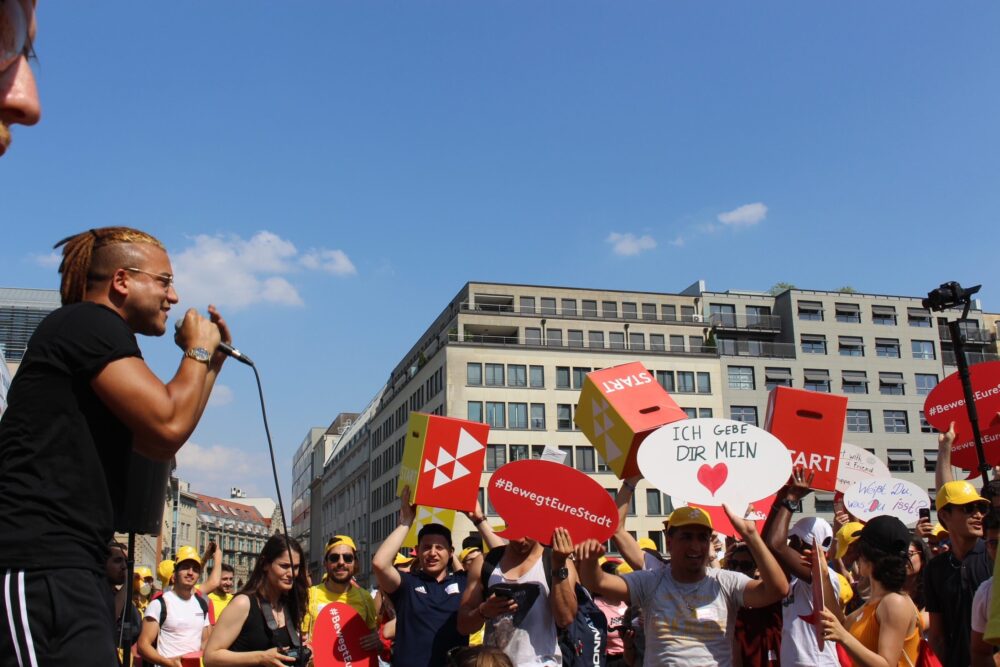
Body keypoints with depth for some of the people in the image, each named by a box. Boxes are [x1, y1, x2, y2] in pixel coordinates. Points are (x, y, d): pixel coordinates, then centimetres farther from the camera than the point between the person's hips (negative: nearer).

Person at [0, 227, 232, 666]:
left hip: (68, 566, 11)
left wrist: (211, 364, 24)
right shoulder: (91, 322, -6)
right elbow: (168, 425, -17)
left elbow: (158, 446, 27)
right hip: (39, 565, -11)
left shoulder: (96, 332, 25)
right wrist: (199, 351, 1)